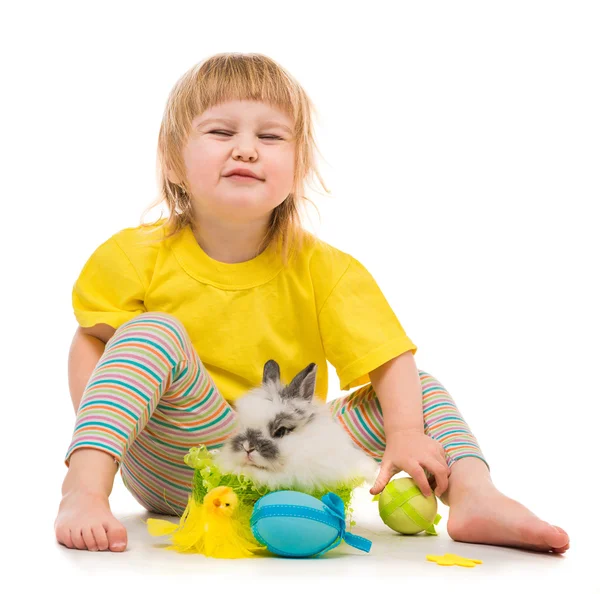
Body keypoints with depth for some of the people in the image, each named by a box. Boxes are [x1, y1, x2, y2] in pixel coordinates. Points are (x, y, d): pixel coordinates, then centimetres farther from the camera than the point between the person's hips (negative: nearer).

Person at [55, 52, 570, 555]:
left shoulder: (323, 269, -6)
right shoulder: (137, 256, -6)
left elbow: (392, 360, -9)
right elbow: (92, 340, 1)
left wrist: (405, 435, -28)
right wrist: (94, 430, -17)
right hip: (176, 473, -2)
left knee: (417, 388, -5)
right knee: (152, 333, -27)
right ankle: (86, 491, -36)